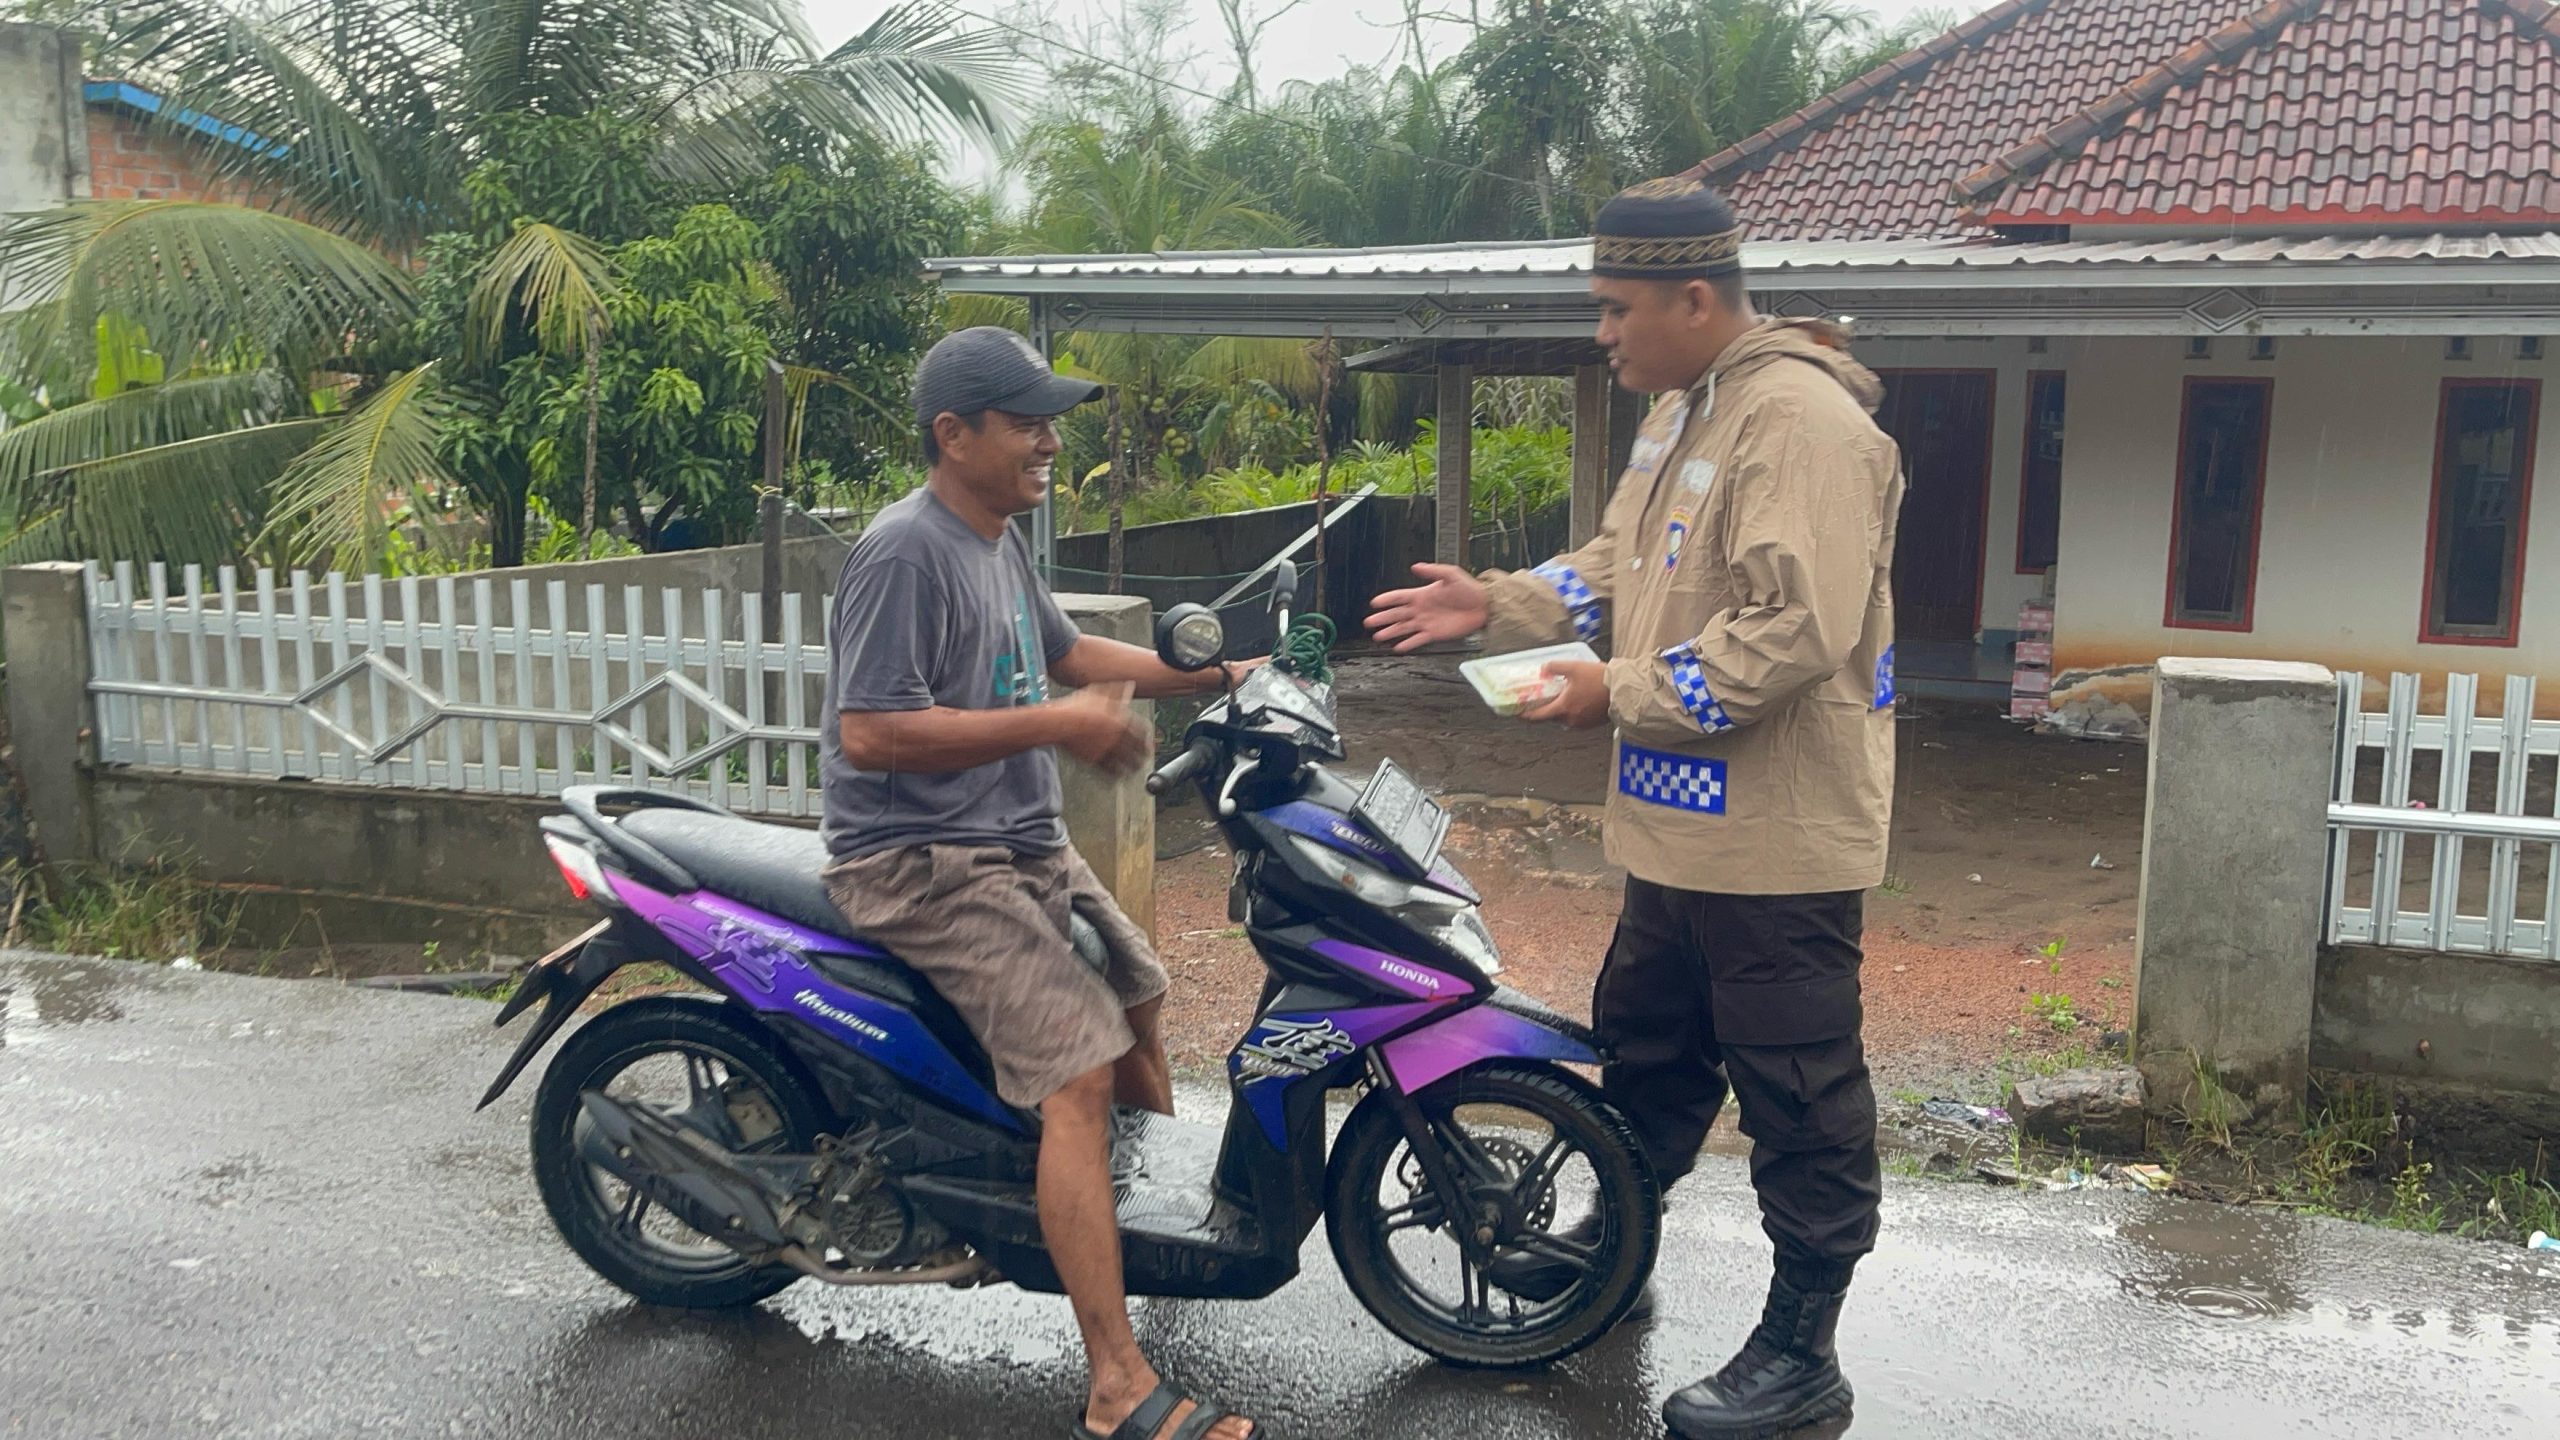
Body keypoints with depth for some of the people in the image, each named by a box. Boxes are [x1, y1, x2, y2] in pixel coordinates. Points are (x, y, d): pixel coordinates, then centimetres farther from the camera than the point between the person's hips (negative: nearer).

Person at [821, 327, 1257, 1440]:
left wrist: (1211, 674, 15)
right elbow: (871, 732, -26)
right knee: (1082, 1074, -20)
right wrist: (1059, 725, -25)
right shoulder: (905, 552, -19)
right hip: (925, 864, -10)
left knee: (1139, 1003, 21)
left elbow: (1060, 652, 25)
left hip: (1022, 844, 11)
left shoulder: (999, 541, 12)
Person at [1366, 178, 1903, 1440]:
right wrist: (1498, 604, 8)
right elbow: (1623, 561, 22)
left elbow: (1795, 631, -27)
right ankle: (1612, 1233, 44)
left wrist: (1623, 694, -21)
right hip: (1684, 821, 10)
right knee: (1643, 1041, 24)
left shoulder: (1801, 422, -20)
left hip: (1777, 834, -10)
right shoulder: (1682, 410, 13)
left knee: (1799, 1096, 4)